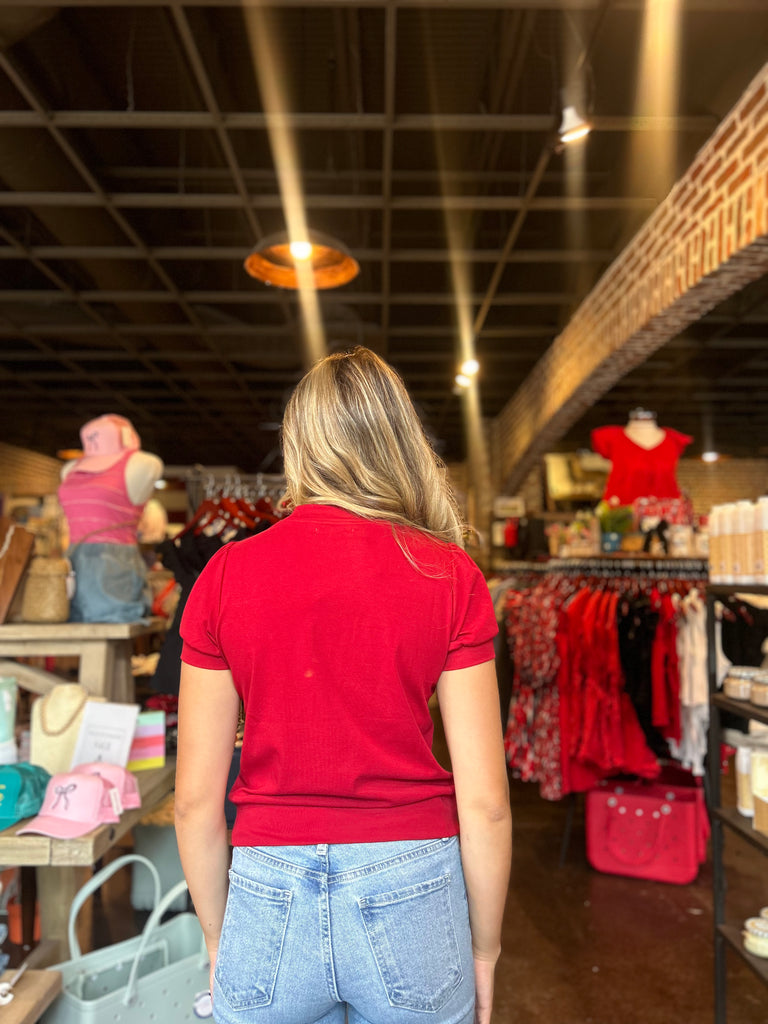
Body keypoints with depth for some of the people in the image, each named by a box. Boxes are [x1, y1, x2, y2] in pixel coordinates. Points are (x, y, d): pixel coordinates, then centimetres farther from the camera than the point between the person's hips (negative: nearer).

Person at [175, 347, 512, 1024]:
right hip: (411, 893, 0)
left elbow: (196, 798, -2)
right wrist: (484, 950, 7)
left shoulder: (226, 574, -6)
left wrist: (219, 940, 13)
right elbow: (485, 800, -8)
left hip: (270, 895, 1)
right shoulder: (451, 577, -8)